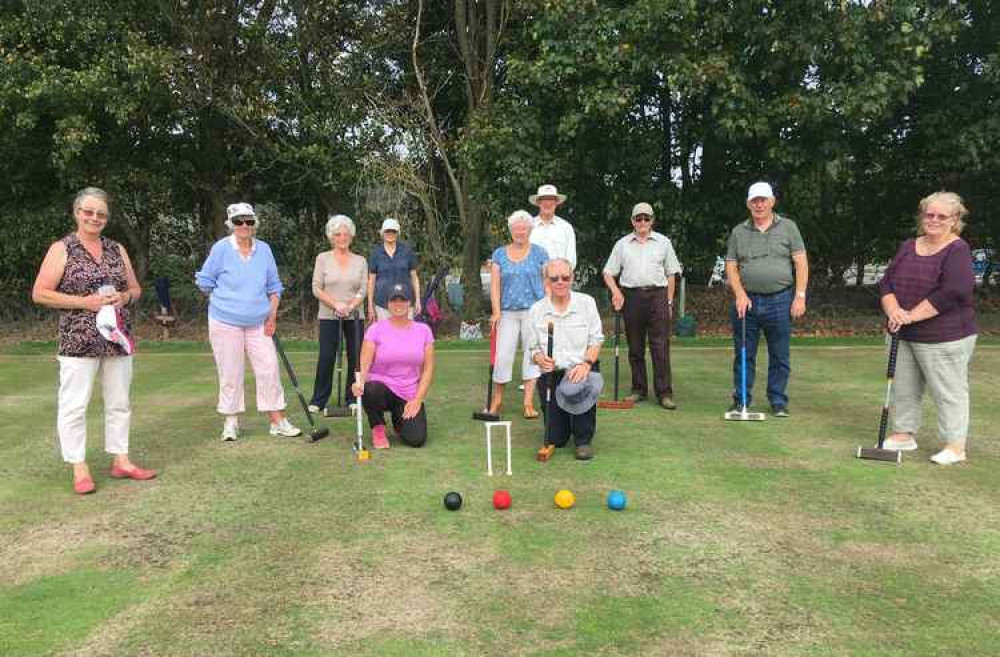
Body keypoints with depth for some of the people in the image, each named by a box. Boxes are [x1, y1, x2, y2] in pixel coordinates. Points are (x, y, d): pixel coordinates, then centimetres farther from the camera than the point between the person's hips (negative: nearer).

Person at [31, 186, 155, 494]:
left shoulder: (117, 249, 12)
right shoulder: (61, 249, -1)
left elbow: (136, 288, 18)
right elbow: (39, 294, -5)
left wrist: (125, 297, -5)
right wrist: (84, 302, -15)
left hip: (118, 339, 5)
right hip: (78, 342, -5)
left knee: (119, 402, 10)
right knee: (74, 405, -2)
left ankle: (120, 461, 20)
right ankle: (79, 469, 7)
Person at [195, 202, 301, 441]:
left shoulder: (264, 249, 5)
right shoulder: (221, 248, -5)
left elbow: (273, 285, 12)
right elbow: (204, 282, 3)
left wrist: (272, 315, 5)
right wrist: (227, 300, 5)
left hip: (258, 324, 3)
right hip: (225, 323, -3)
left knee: (269, 369, -1)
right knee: (230, 373, 3)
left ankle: (278, 421, 6)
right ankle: (230, 422, 17)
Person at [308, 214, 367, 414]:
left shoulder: (360, 261, 7)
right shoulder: (323, 258, 2)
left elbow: (363, 290, 2)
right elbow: (316, 288, -2)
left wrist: (350, 306, -14)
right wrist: (335, 305, -14)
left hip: (354, 317, 2)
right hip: (328, 317, -2)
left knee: (356, 358, 1)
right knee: (326, 358, -3)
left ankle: (353, 398, 14)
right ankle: (318, 400, 8)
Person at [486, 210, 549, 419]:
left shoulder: (539, 253, 5)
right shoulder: (499, 254, 8)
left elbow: (547, 283, 2)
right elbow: (495, 284, 3)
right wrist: (496, 312, -7)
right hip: (508, 312, 1)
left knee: (532, 353, -1)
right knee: (503, 355, -1)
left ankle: (529, 403, 4)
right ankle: (496, 400, 13)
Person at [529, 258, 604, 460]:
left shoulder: (587, 302, -1)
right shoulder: (536, 309, 0)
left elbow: (596, 340, -2)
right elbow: (534, 348, 3)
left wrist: (586, 363, -20)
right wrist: (540, 359, -20)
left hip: (580, 369, -2)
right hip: (551, 374, 2)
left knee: (577, 389, -40)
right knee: (555, 440, 1)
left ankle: (584, 439, -11)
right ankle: (566, 421, 41)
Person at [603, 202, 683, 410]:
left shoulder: (663, 242, 11)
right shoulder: (622, 244, 11)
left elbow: (671, 274, 11)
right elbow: (608, 273, 11)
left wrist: (668, 302, 5)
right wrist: (616, 291, -7)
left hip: (657, 294, -1)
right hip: (631, 296, 1)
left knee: (660, 347, -7)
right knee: (635, 348, 6)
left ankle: (664, 393, -5)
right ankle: (639, 390, 15)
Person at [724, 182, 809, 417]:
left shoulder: (788, 227, 5)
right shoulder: (738, 232, 9)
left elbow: (801, 263, 2)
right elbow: (731, 267, 7)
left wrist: (800, 296, -6)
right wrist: (740, 294, -7)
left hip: (780, 301, -1)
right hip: (747, 301, 1)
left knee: (780, 357, 4)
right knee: (744, 355, 5)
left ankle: (778, 402, 15)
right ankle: (741, 401, 15)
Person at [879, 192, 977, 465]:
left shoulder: (958, 250, -10)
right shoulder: (908, 247, 11)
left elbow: (952, 292, -21)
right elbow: (886, 283, 6)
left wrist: (912, 315, -20)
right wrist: (893, 310, -13)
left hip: (944, 339, -7)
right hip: (904, 336, 7)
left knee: (948, 391, 1)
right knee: (903, 388, 13)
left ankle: (955, 446, 10)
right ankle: (904, 434, 27)